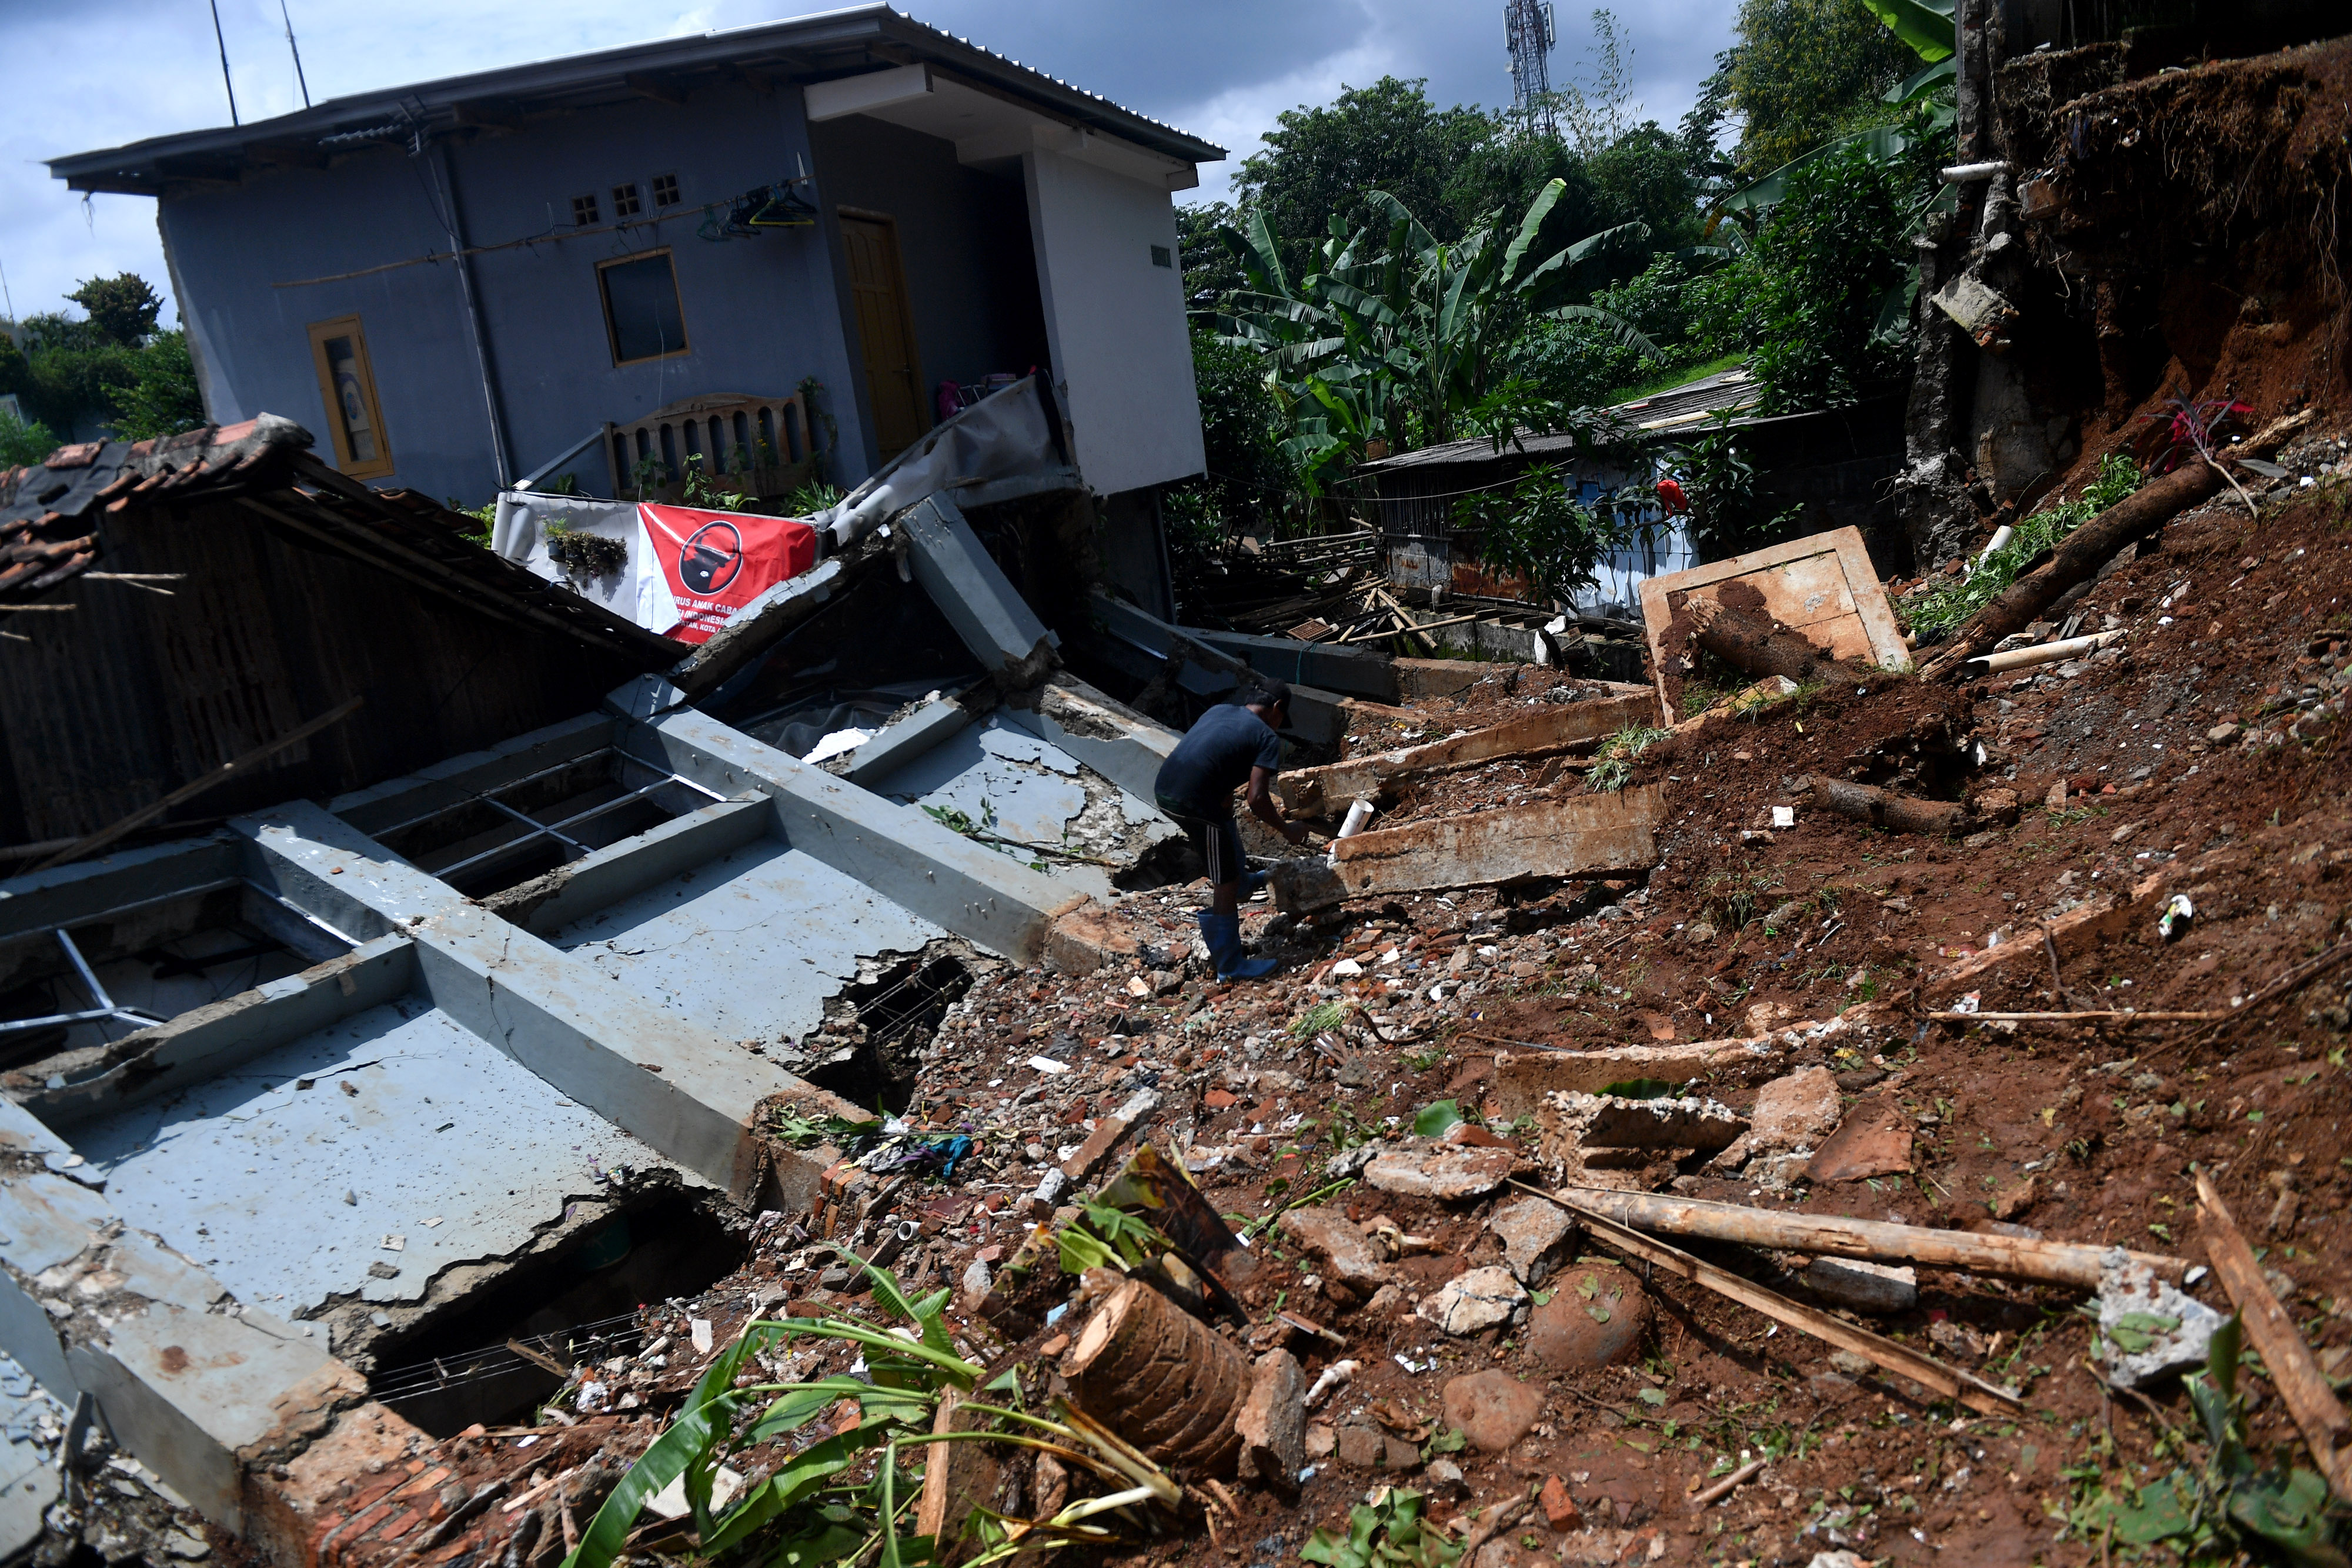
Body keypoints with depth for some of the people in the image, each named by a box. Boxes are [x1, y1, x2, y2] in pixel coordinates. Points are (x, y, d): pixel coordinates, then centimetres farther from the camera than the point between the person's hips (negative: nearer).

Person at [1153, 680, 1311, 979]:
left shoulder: (1219, 711, 20)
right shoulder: (1267, 738, -1)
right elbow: (1257, 800, -10)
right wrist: (1287, 831, 5)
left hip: (1163, 789, 8)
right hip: (1194, 805, -8)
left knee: (1226, 820, 37)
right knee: (1225, 884, 7)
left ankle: (1244, 882, 59)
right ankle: (1230, 966, 17)